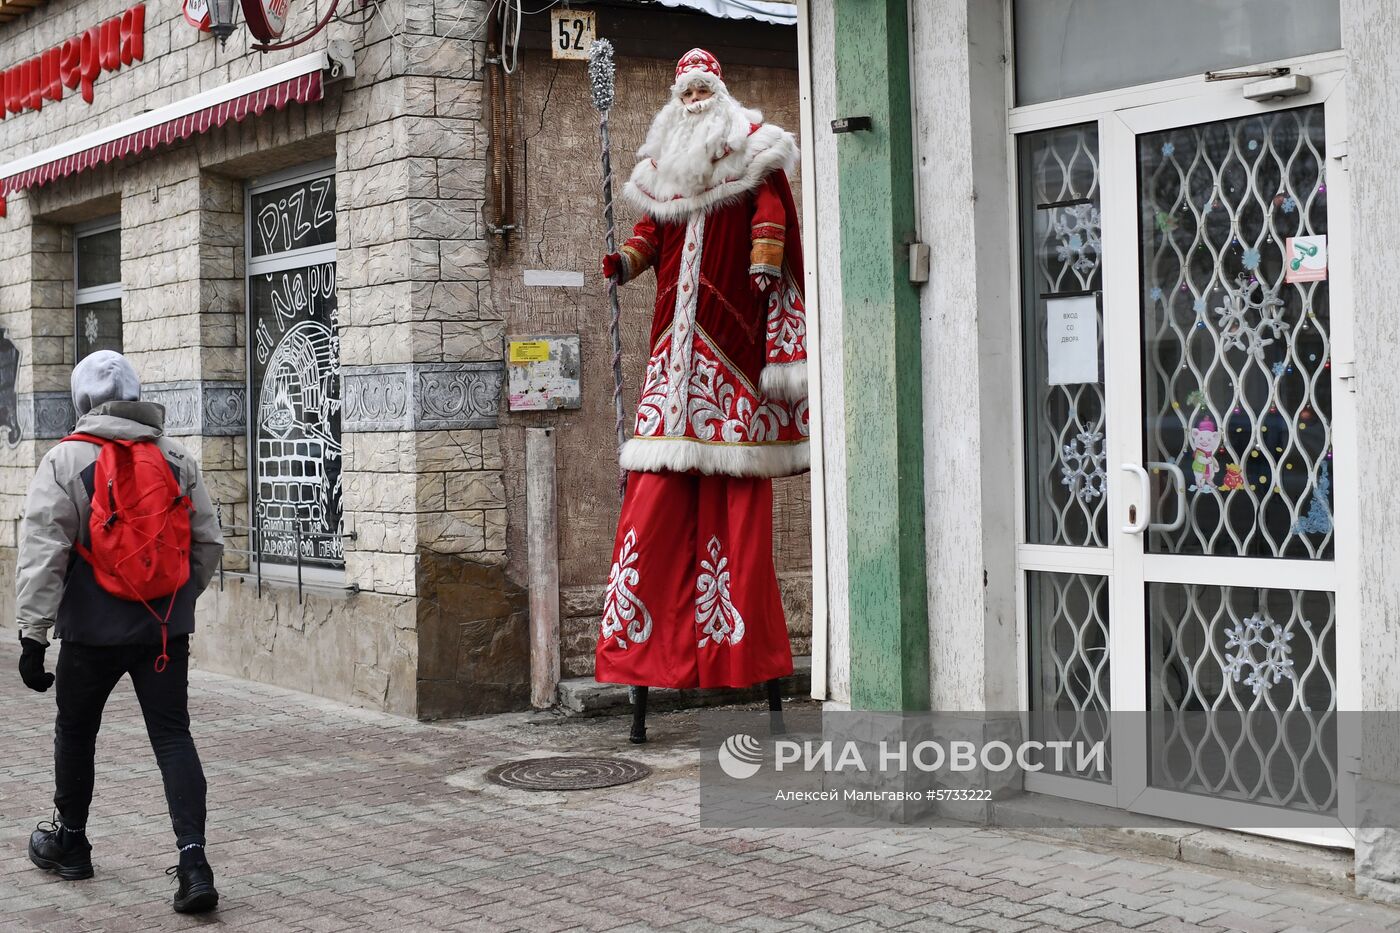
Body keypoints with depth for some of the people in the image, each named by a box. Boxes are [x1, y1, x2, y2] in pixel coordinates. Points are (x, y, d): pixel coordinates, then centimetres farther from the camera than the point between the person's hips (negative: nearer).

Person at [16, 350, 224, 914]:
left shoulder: (65, 460, -6)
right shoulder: (178, 460, 6)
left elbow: (42, 552, -11)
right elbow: (209, 543, 9)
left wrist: (32, 633, -8)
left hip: (93, 631, -2)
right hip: (166, 630, 3)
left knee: (75, 732, 18)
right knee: (173, 738, 2)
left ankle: (69, 842, 34)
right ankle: (193, 860, -10)